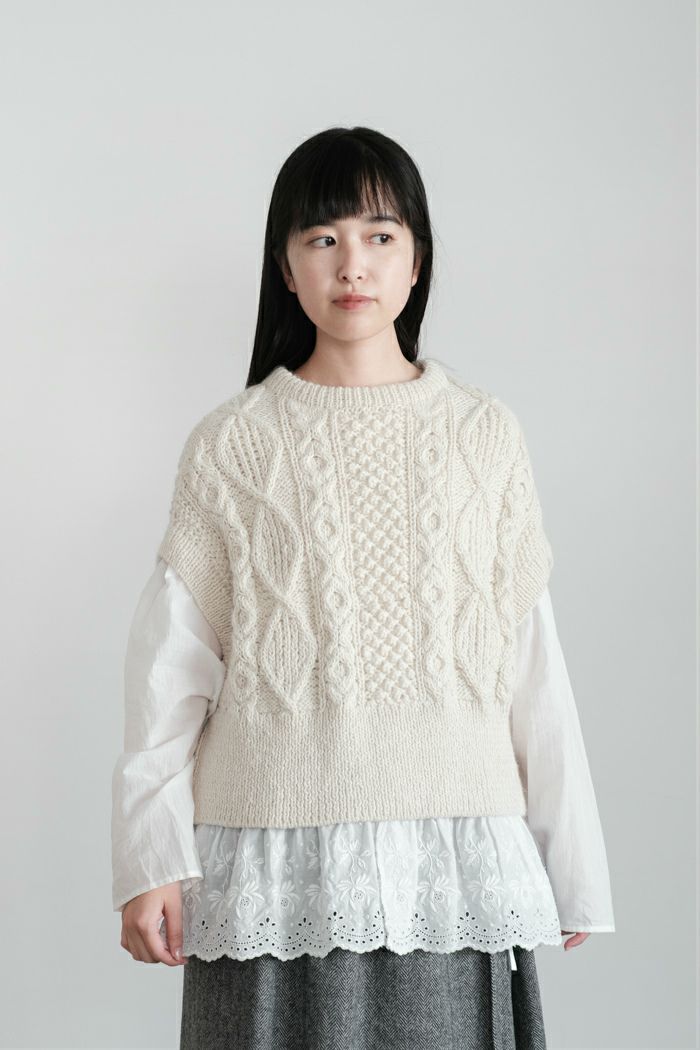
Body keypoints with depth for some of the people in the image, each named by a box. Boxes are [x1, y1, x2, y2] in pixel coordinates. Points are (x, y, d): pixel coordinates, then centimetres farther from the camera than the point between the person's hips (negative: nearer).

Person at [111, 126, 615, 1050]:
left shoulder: (486, 434, 6)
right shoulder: (230, 444, 3)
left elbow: (532, 662, 6)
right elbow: (171, 662, 2)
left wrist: (573, 866, 7)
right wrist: (150, 859, -3)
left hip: (452, 844, 1)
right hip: (274, 853, -1)